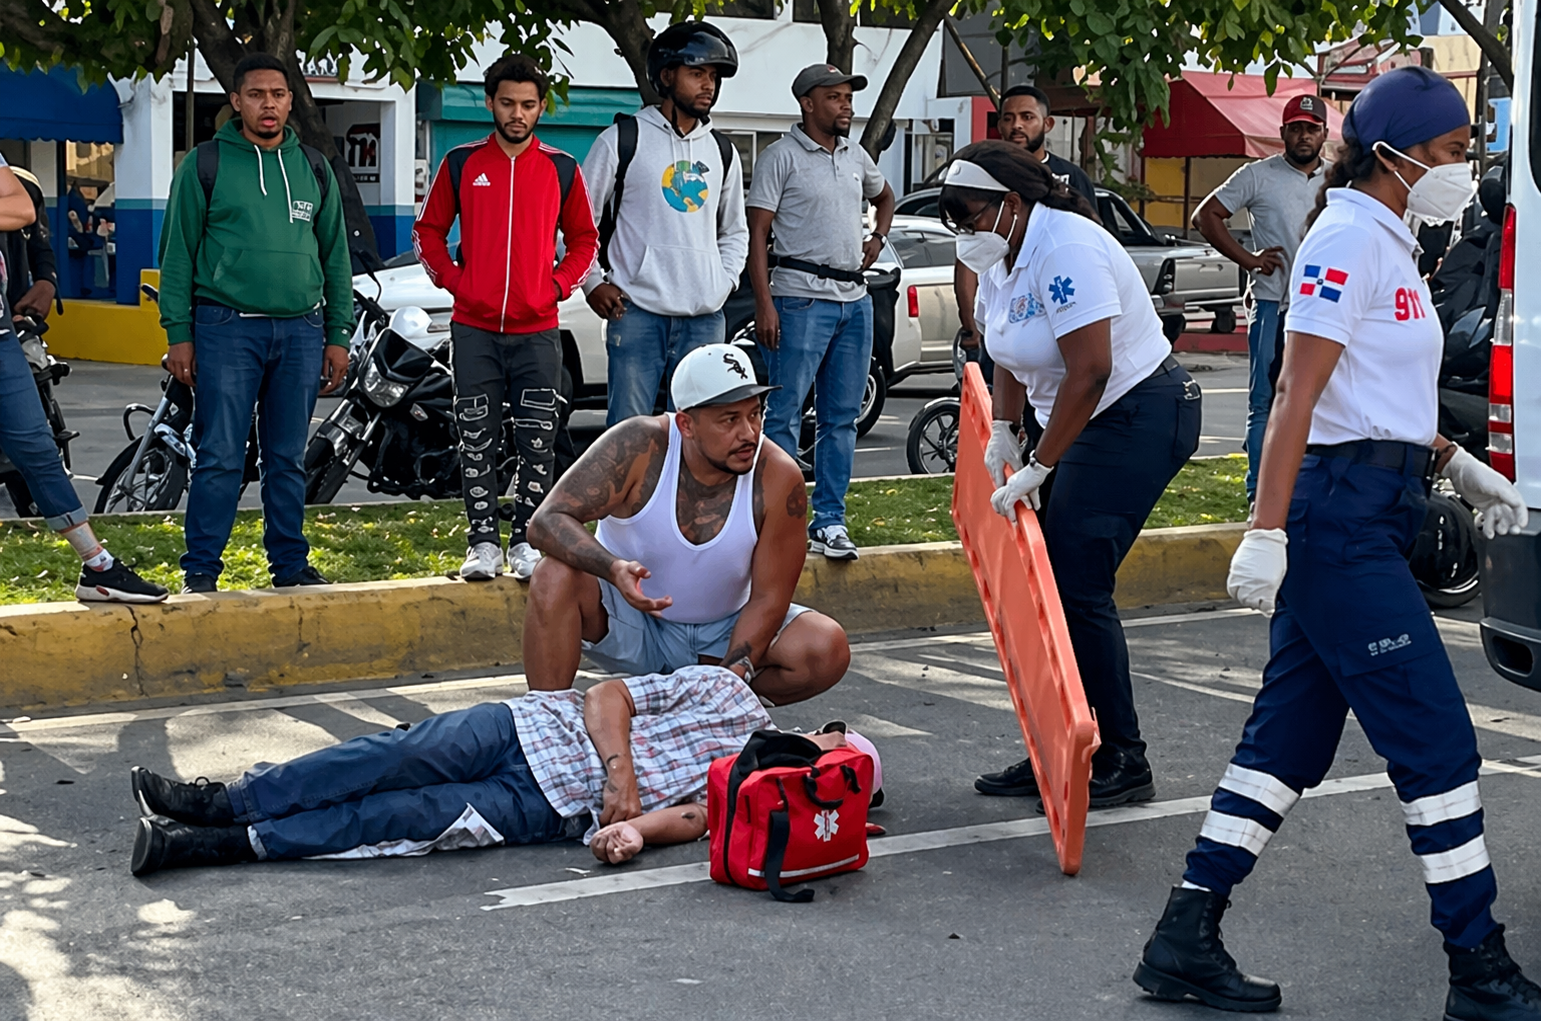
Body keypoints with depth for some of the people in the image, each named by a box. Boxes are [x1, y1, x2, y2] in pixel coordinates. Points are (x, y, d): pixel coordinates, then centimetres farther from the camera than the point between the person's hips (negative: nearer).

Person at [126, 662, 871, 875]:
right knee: (400, 759, -20)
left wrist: (634, 830, -29)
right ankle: (220, 799, -13)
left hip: (555, 810, -2)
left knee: (405, 823, -20)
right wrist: (621, 772, -10)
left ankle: (216, 846, -23)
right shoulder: (727, 693, 9)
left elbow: (694, 815, -10)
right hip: (542, 727, 2)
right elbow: (607, 697, 6)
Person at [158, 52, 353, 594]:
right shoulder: (205, 164, 2)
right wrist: (179, 334, -5)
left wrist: (338, 335, 10)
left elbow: (336, 255, 16)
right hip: (226, 329, -3)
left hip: (301, 332, 4)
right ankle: (200, 570, 1)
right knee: (220, 458, -6)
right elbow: (177, 252, 2)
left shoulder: (313, 168, 13)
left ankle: (291, 564, 17)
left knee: (288, 460, 9)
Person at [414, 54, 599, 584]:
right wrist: (453, 280, -2)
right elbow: (428, 231, 12)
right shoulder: (461, 164, 5)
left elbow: (584, 238, 15)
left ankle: (528, 542, 9)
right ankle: (483, 544, 9)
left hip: (538, 331, 0)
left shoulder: (562, 169, 6)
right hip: (474, 329, 0)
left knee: (538, 444, 1)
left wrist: (557, 284, 0)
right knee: (478, 443, 2)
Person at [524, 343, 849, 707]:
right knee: (555, 577, -31)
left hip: (722, 635, 2)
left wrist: (733, 674, -30)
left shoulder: (778, 479, -19)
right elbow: (547, 520, -26)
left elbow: (767, 598, -14)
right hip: (628, 623, -1)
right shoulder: (638, 446, -22)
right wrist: (614, 568, -45)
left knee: (828, 651, -22)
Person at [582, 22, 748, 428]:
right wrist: (593, 284, -3)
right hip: (638, 314, -4)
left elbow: (734, 231, 26)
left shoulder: (723, 152, 14)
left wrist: (725, 281, 10)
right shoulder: (624, 140, 0)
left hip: (705, 319, 5)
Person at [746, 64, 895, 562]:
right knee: (784, 413, -7)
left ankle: (829, 520, 14)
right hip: (802, 297, -7)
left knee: (842, 417, 8)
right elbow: (757, 233, -8)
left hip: (855, 299, 7)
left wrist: (878, 238, 16)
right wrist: (764, 303, -16)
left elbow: (885, 196, 36)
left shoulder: (855, 156, 15)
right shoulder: (782, 155, -4)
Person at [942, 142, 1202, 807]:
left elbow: (1091, 371, -28)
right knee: (1044, 581, 6)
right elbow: (1010, 357, 20)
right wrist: (1003, 435, 4)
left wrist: (1037, 469, -23)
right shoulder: (998, 259, 9)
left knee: (1076, 586, -13)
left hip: (1139, 418, -10)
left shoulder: (1064, 250, -22)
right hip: (1082, 422, 10)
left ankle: (1123, 763, -5)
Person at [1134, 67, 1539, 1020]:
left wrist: (1453, 462, 19)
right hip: (1339, 512, -10)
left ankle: (1187, 939, 13)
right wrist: (1266, 531, -22)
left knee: (1291, 734, 9)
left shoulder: (1389, 244, 18)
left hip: (1366, 517, 10)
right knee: (1437, 736, -5)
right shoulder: (1349, 239, -12)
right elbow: (1298, 396, -18)